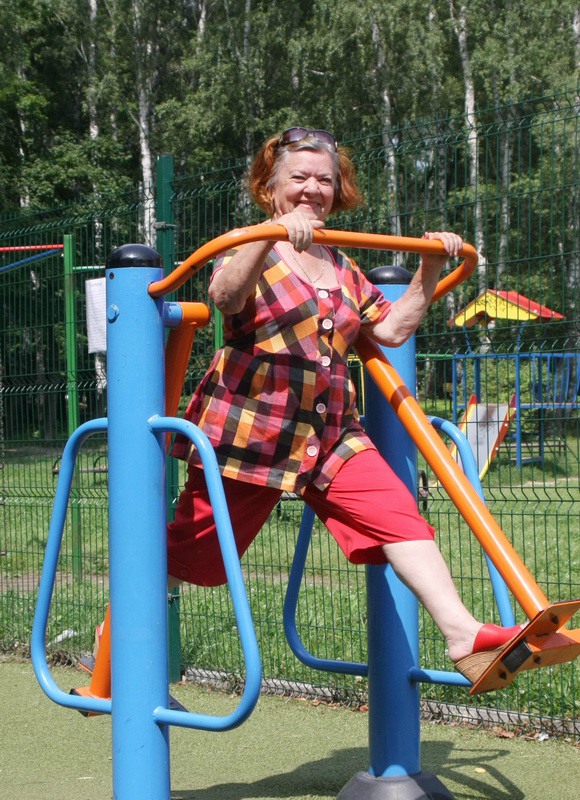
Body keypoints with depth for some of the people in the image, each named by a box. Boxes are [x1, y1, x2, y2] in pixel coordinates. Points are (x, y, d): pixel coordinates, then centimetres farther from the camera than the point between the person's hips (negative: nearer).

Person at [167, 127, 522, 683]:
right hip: (247, 431, -5)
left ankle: (463, 636, -24)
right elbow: (224, 296, -24)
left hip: (330, 433, 5)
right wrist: (272, 233, -38)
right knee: (192, 550, 3)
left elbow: (393, 328, 17)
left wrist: (430, 269, 10)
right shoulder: (253, 250, -2)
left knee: (395, 512, -16)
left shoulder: (345, 272, 19)